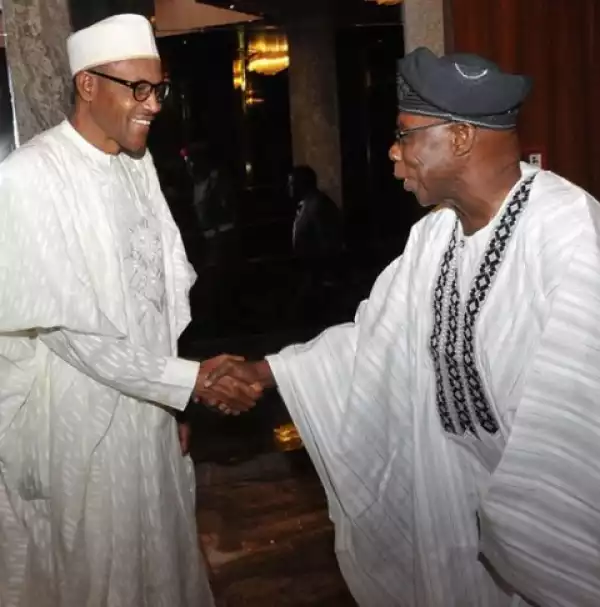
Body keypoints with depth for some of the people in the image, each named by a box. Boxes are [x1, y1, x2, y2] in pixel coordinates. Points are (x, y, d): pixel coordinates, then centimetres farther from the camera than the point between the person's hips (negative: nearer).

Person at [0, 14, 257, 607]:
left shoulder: (138, 164, 6)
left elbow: (164, 286, 8)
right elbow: (66, 325, -20)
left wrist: (176, 396, 7)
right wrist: (185, 381, -18)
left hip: (151, 405, 6)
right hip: (77, 422, -6)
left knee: (162, 554, 19)